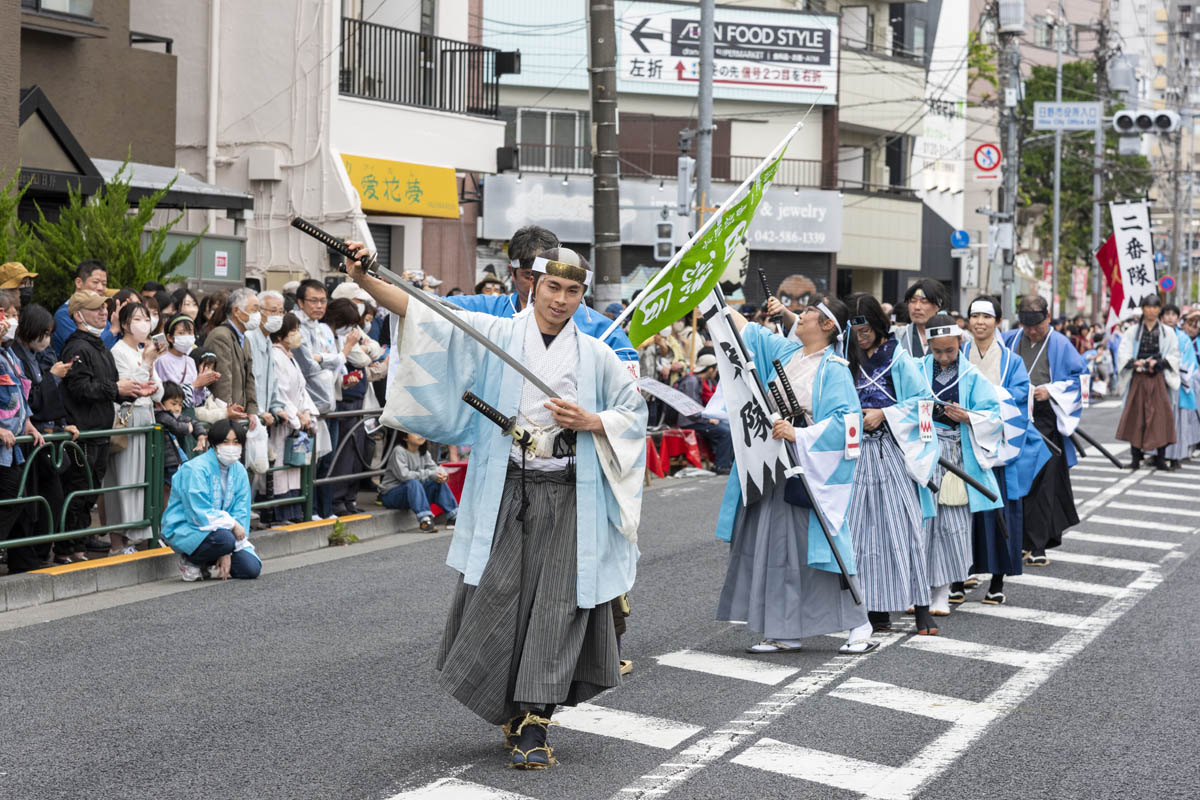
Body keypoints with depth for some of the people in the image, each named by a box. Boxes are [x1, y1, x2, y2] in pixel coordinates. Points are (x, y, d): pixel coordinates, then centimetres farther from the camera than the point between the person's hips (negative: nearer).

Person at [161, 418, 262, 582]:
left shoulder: (239, 471, 2)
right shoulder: (196, 469, -18)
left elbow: (241, 512, 1)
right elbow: (200, 515, -22)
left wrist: (227, 553, -9)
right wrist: (231, 523, -18)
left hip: (222, 530, 7)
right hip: (184, 530, -7)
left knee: (251, 569, -11)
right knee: (224, 539, -37)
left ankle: (206, 562, 14)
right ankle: (190, 561, -6)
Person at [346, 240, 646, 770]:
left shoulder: (597, 357, 8)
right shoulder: (496, 335, 4)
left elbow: (634, 412, 14)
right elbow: (424, 313, -6)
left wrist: (590, 422, -6)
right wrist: (364, 279, -18)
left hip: (568, 496, 1)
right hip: (503, 491, 0)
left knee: (555, 606, -4)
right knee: (495, 596, -2)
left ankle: (533, 726, 0)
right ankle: (510, 708, 18)